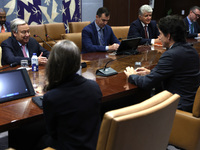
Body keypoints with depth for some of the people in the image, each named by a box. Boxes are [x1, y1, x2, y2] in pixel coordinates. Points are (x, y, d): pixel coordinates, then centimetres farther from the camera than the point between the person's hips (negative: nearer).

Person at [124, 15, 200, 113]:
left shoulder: (171, 55, -24)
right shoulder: (191, 50, 5)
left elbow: (147, 83, -19)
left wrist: (132, 76, 0)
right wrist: (151, 72, 14)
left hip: (181, 107, -9)